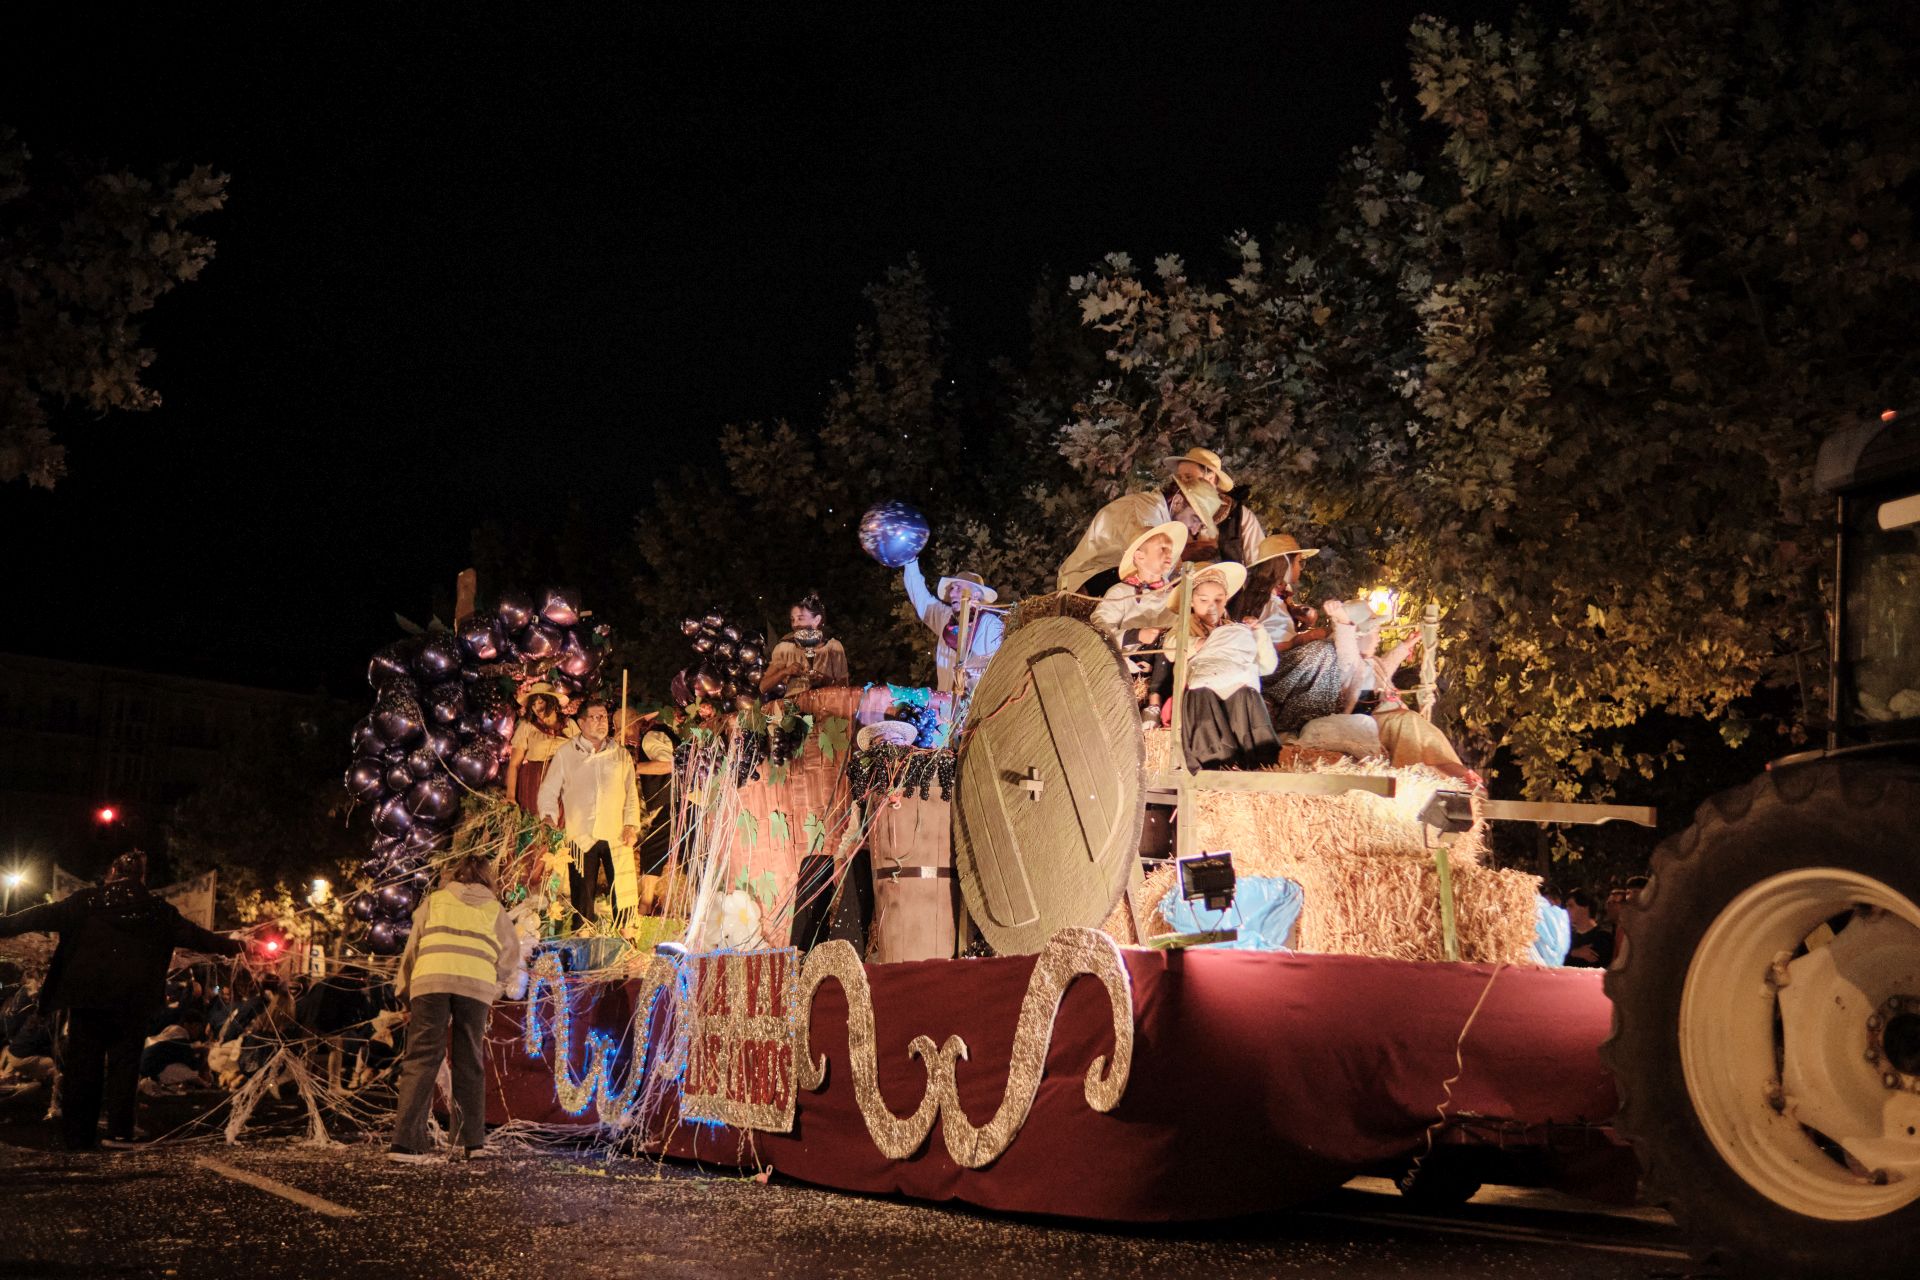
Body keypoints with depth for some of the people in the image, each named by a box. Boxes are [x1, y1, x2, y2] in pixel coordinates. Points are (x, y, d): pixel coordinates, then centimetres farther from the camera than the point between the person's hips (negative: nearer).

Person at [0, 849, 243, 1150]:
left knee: (83, 1061, 6)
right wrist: (234, 947, 23)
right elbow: (195, 936, 12)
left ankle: (77, 1135, 6)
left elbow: (42, 917, 1)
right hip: (133, 998, 1)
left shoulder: (87, 900, 1)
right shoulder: (159, 910, 5)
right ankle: (119, 1132, 2)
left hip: (86, 993, -1)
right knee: (125, 1061, 8)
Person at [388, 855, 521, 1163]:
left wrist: (405, 991, 24)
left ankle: (406, 1142, -13)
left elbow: (412, 947, 19)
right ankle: (473, 1141, 11)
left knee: (421, 1060, -3)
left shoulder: (435, 899, 23)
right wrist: (495, 987, 34)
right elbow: (511, 954, 25)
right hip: (476, 985, 1)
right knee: (470, 1063, 10)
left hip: (430, 979, -1)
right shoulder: (494, 909, 25)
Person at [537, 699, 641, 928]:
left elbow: (631, 793, 13)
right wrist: (550, 819, -1)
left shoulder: (620, 754, 13)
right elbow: (548, 792, 12)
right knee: (582, 895, 3)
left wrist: (631, 825, 3)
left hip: (616, 836, 1)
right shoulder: (566, 754, 8)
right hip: (581, 837, -1)